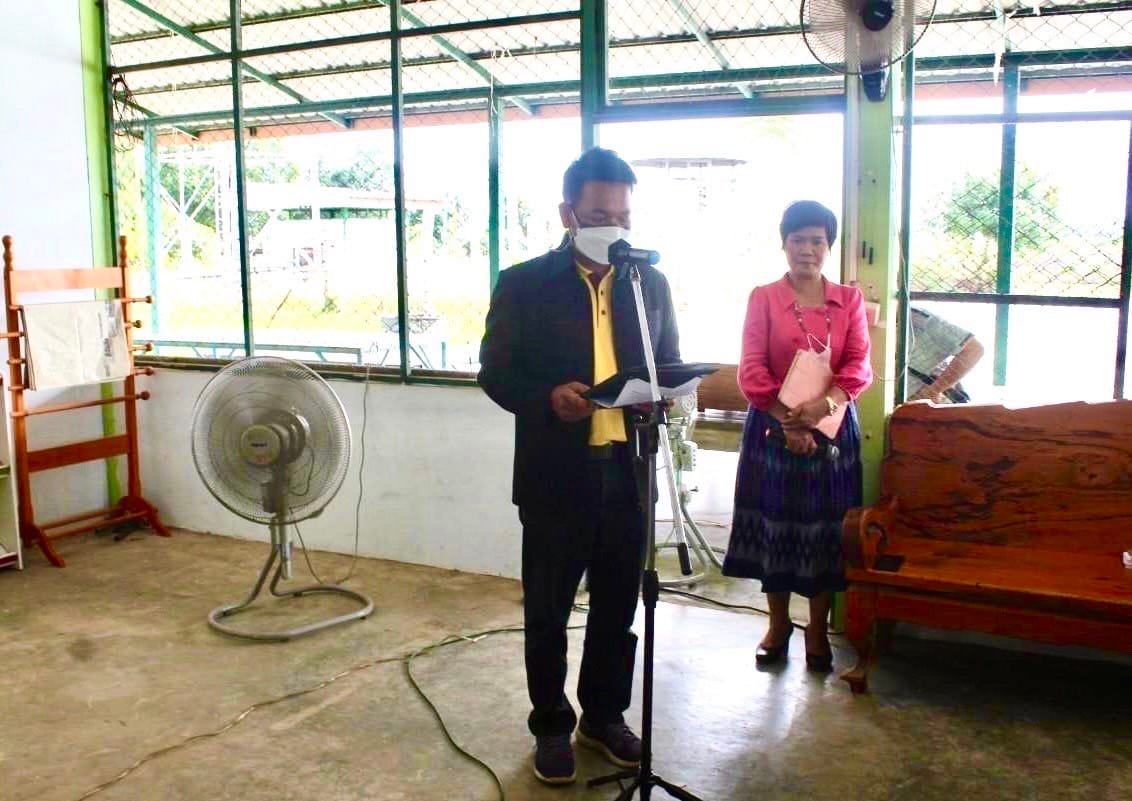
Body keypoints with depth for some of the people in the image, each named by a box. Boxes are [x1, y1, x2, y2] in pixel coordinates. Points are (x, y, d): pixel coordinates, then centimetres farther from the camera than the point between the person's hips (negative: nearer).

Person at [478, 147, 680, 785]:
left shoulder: (652, 283, 6)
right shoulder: (523, 284, -4)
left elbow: (671, 367, 13)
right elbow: (496, 374, -2)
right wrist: (548, 396, -22)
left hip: (628, 471, 3)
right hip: (556, 475, -3)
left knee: (618, 606, 15)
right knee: (548, 611, 10)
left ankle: (606, 714, 35)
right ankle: (552, 725, 29)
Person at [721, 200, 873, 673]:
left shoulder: (849, 300, 5)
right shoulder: (763, 298, -1)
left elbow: (859, 365, -4)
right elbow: (752, 370, -8)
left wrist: (826, 403, -22)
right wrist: (787, 420, -18)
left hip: (832, 429, 1)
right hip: (773, 427, -1)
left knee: (825, 527, 6)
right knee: (774, 524, 6)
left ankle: (817, 629, 21)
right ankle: (778, 624, 23)